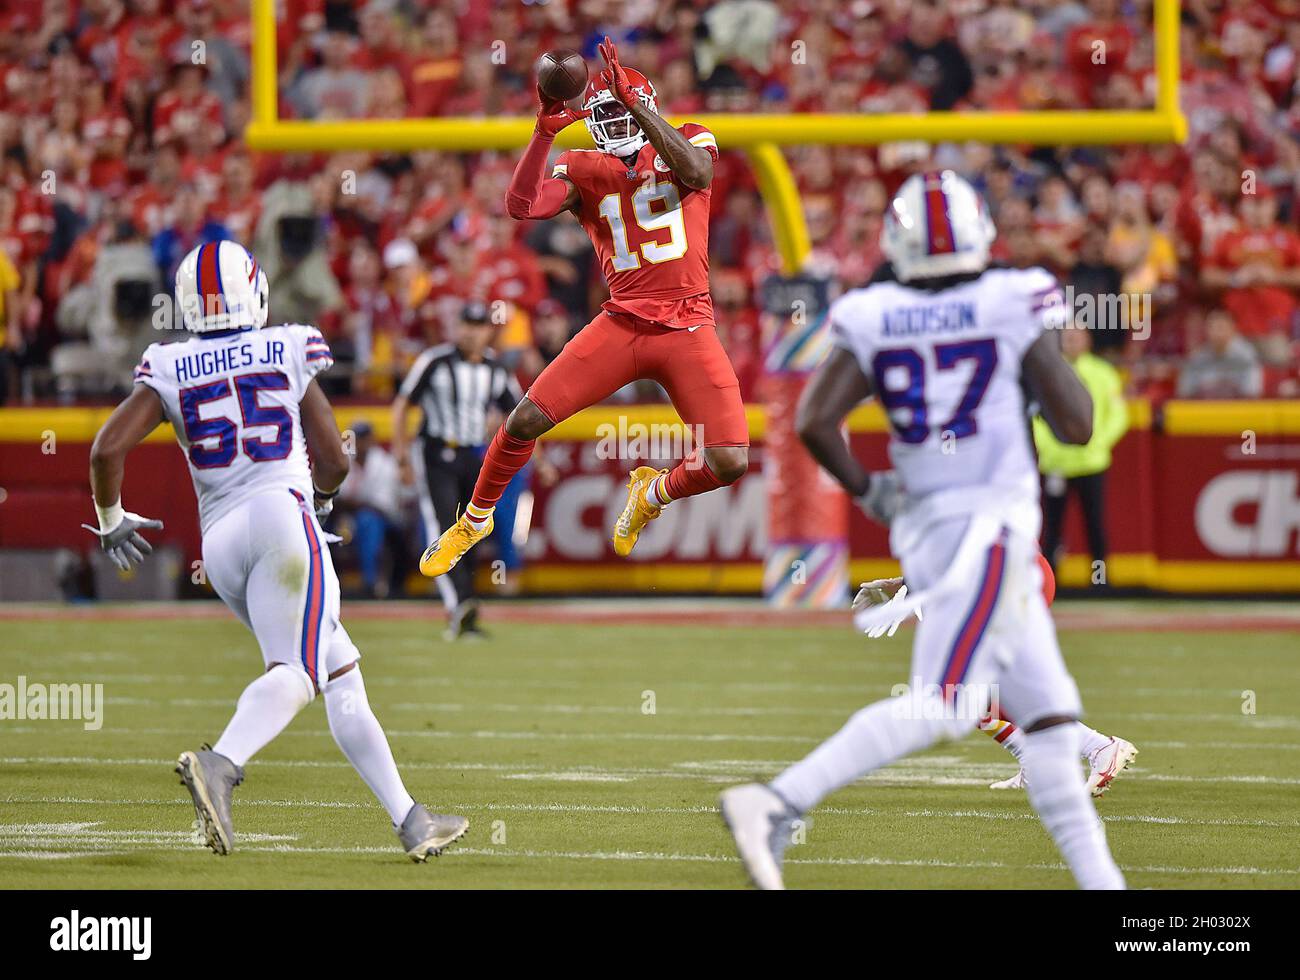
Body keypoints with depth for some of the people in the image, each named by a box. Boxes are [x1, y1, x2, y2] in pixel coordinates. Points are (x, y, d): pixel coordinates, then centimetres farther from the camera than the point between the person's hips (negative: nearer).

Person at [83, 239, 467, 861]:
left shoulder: (170, 372, 12)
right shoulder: (289, 353, 9)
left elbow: (107, 448, 1)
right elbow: (333, 463, 11)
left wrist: (112, 521, 19)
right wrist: (324, 493, 34)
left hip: (218, 541, 5)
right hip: (281, 511, -4)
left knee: (341, 673, 10)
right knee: (295, 672, -17)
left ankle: (409, 822, 7)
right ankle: (220, 764, -47)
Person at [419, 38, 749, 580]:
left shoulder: (686, 143, 4)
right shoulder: (584, 170, 6)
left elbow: (697, 172, -23)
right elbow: (521, 206, -12)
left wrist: (633, 101, -28)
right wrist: (546, 130, -22)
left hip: (688, 327, -1)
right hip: (621, 324, 1)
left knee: (729, 463, -13)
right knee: (526, 419, -10)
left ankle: (653, 493, 22)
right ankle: (474, 520, 17)